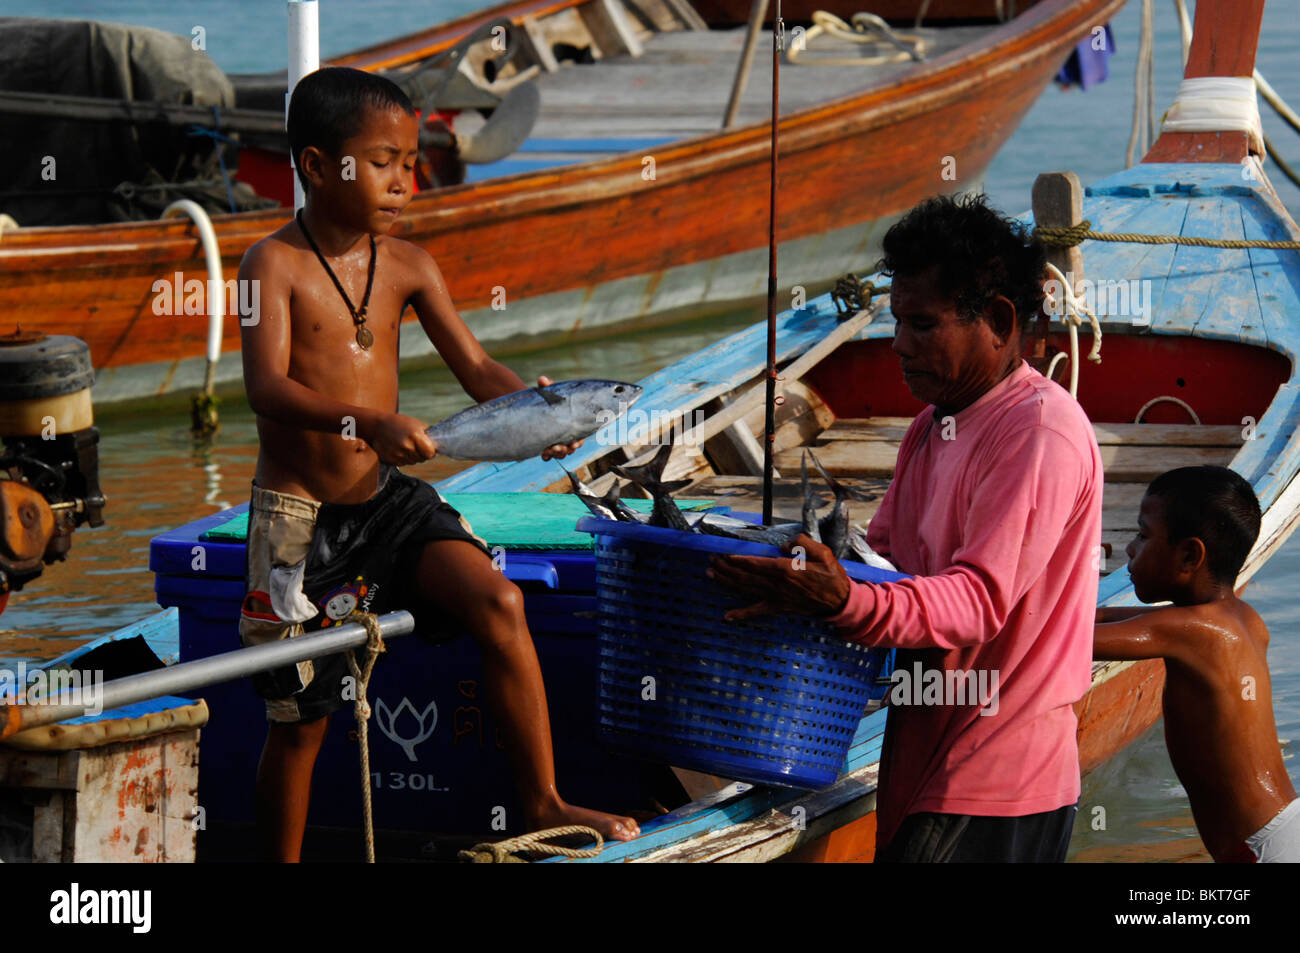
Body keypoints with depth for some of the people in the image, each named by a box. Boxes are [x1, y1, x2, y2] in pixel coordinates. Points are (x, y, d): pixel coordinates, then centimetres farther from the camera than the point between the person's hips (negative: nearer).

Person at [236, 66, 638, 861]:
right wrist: (366, 423, -42)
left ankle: (544, 802, -10)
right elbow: (268, 388, -25)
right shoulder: (277, 264, -13)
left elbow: (475, 366, 2)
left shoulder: (407, 266, 3)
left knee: (498, 600, -18)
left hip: (386, 497, 4)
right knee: (300, 716, 4)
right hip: (299, 514, -4)